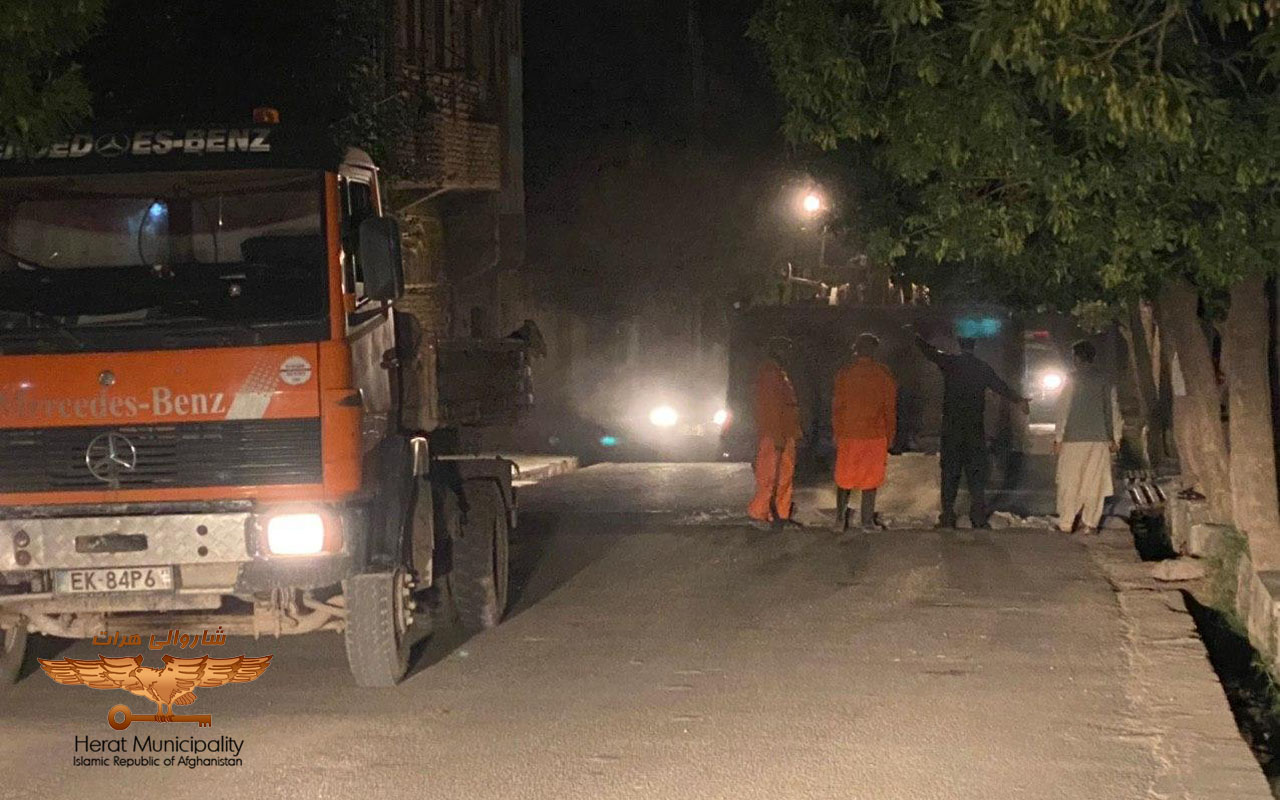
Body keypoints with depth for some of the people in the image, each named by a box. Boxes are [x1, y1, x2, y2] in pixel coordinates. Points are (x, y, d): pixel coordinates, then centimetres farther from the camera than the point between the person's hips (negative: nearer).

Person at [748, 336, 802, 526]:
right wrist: (777, 436, -22)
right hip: (774, 435, -10)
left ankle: (781, 513, 14)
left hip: (785, 435, 10)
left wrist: (794, 432, 19)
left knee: (785, 476, 11)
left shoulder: (780, 373, 19)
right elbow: (770, 406, -19)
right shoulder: (769, 373, -13)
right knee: (769, 475, -7)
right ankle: (759, 512, -2)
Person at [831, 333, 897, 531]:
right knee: (870, 478, 6)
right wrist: (890, 437, 11)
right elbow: (890, 409, 2)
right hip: (875, 435, -1)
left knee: (844, 478, 11)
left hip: (848, 434, 1)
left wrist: (837, 433, 10)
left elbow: (837, 406, 1)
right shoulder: (884, 375, -2)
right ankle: (867, 520, 6)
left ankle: (840, 518, 5)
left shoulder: (844, 373, -1)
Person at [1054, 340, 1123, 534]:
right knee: (1094, 482, 8)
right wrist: (1115, 438, 15)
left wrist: (1058, 438, -3)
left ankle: (1066, 523, 3)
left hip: (1074, 438, -3)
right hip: (1099, 438, 3)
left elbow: (1064, 410, -8)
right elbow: (1113, 411, 8)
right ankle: (1091, 523, 8)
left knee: (1070, 482, 3)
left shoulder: (1073, 379, -6)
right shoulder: (1105, 380, 6)